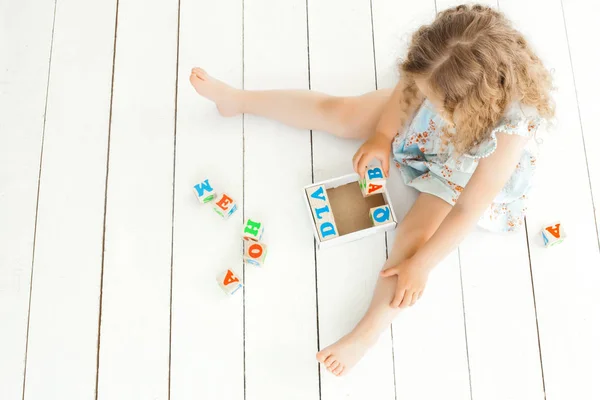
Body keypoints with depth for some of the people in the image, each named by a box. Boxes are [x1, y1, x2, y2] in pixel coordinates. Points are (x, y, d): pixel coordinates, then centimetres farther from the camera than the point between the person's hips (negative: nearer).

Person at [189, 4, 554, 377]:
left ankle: (366, 334, -16)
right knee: (338, 112, 0)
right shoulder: (442, 74, -34)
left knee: (416, 234, -23)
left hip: (463, 169, -3)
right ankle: (237, 99, 15)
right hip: (420, 128, 4)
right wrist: (382, 135, -10)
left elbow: (468, 210, -35)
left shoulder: (510, 130, -43)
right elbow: (407, 87, -9)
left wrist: (420, 264, -30)